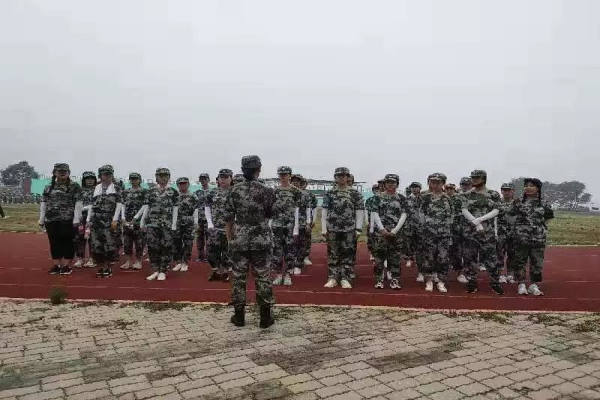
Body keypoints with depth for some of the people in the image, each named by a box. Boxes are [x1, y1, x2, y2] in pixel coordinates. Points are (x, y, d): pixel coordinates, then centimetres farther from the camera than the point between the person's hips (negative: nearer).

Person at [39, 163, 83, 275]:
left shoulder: (75, 186, -1)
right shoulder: (48, 188, 14)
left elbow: (78, 204, -7)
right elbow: (43, 204, 16)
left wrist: (76, 220, -14)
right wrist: (41, 220, 11)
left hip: (68, 220, -5)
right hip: (51, 220, 5)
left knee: (67, 243, 1)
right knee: (54, 243, 10)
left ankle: (67, 265, 9)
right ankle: (56, 265, 19)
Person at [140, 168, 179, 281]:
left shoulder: (173, 192, 4)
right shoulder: (150, 191, 11)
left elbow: (175, 209, 1)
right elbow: (146, 207, 10)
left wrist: (174, 224, -5)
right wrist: (142, 221, 3)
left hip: (167, 225, -2)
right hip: (152, 223, 2)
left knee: (166, 247, 1)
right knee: (152, 246, 2)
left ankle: (163, 271, 10)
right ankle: (156, 270, 14)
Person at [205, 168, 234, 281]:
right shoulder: (212, 193, 7)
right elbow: (207, 207, 11)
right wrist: (209, 223, 1)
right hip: (214, 227, 4)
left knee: (227, 250, 4)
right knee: (212, 249, 7)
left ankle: (225, 273, 18)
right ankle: (215, 272, 22)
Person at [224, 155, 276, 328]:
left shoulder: (234, 191, -1)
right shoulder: (266, 191, -6)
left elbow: (228, 218, 1)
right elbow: (271, 215, 5)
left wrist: (230, 239, 12)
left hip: (239, 240, 2)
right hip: (261, 240, -1)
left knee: (238, 278, 10)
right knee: (262, 278, 6)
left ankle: (239, 316, 17)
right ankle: (265, 317, 12)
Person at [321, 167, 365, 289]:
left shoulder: (355, 193, 4)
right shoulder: (329, 194, 7)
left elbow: (359, 212, 2)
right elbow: (324, 212, 6)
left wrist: (358, 229, -5)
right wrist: (324, 229, -1)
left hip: (349, 230, -1)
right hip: (332, 230, 1)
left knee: (348, 255, 3)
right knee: (333, 255, 6)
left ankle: (346, 279, 11)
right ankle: (332, 278, 15)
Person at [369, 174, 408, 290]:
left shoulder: (401, 198, 7)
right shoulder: (377, 197, 6)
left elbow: (404, 215, 0)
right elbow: (375, 214, -1)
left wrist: (395, 230, -10)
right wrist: (382, 229, -11)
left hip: (396, 232, 1)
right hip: (380, 231, -1)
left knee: (395, 257, 3)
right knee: (379, 256, 0)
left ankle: (394, 280, 11)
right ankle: (379, 280, 9)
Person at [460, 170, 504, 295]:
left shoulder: (494, 194, 4)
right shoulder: (467, 195, 4)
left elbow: (496, 211, -5)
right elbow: (464, 211, -7)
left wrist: (479, 219, -17)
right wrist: (477, 223, -18)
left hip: (488, 232, 0)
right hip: (470, 231, 1)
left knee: (490, 257, 0)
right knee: (470, 258, 3)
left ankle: (495, 283, 12)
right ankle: (472, 283, 14)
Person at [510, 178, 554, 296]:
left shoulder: (543, 203, 3)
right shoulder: (519, 202, 1)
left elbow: (550, 215, 16)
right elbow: (510, 213, 5)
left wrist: (540, 222, 10)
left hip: (539, 237, 1)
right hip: (521, 237, -1)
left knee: (537, 262, 5)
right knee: (520, 261, 3)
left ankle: (533, 285, 17)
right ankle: (521, 284, 14)